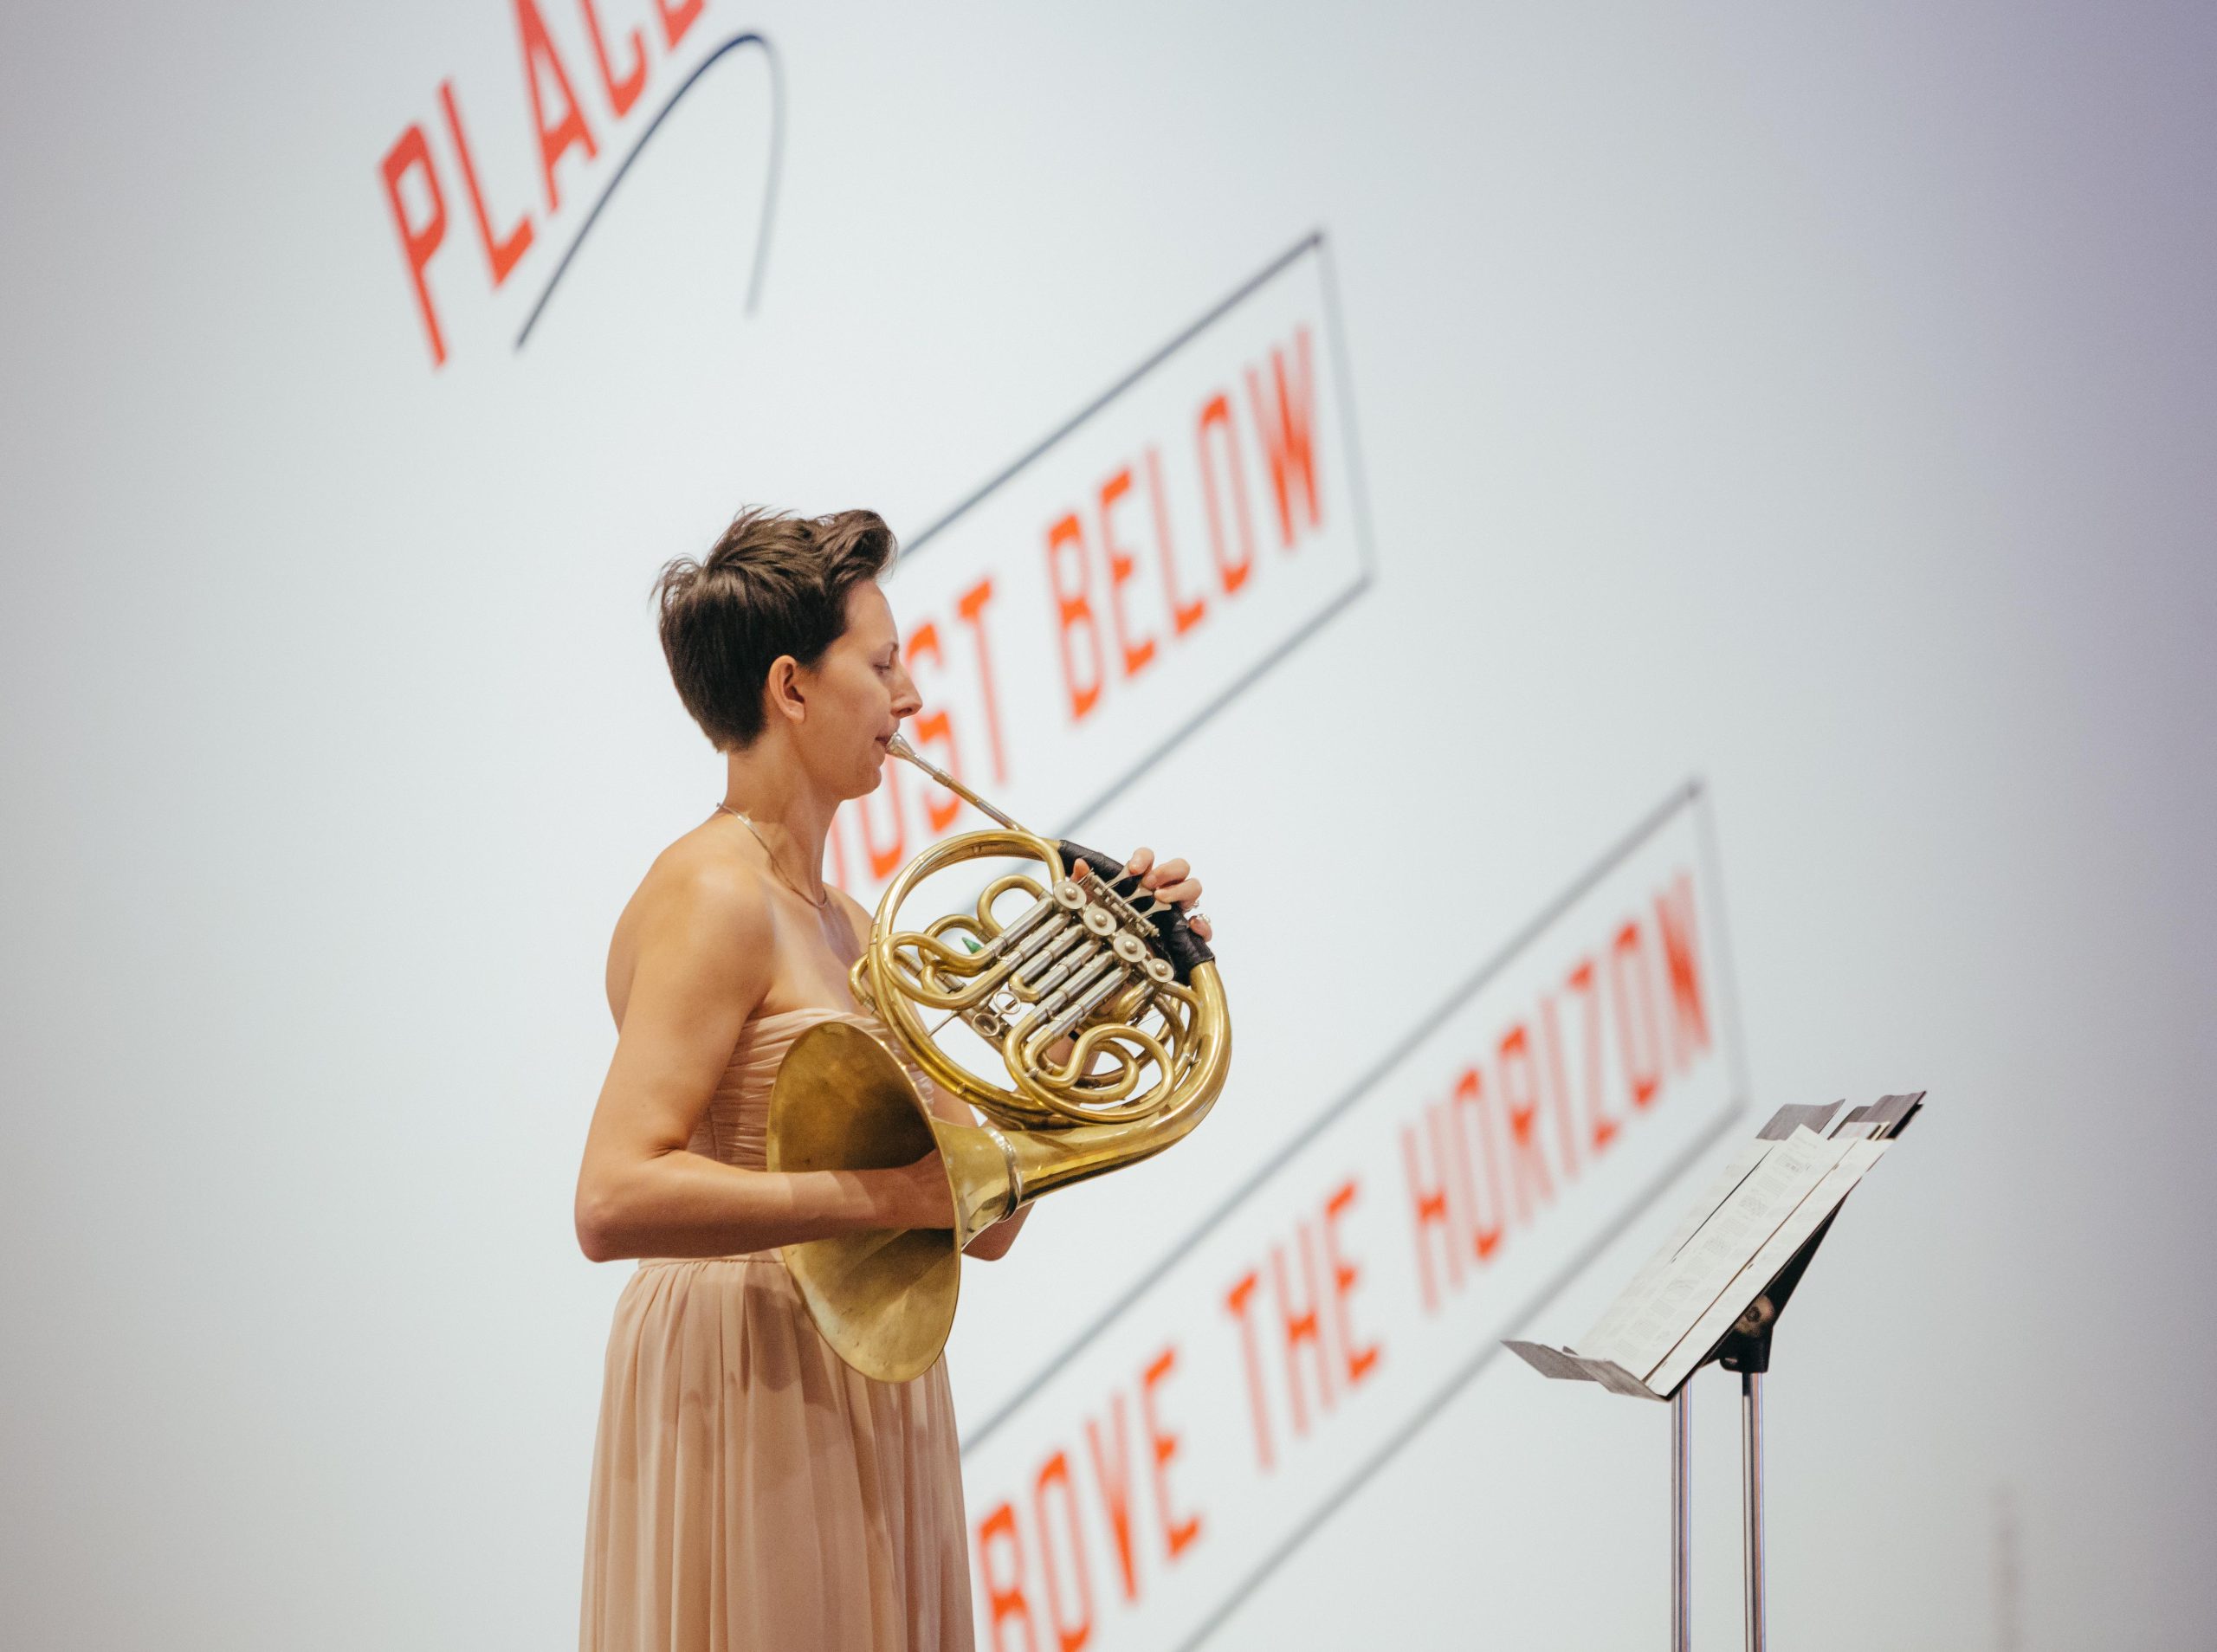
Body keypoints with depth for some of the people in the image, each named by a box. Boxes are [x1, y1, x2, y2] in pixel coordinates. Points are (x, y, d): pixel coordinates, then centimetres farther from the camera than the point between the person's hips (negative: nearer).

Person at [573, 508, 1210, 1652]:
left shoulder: (837, 920, 14)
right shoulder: (714, 896, -13)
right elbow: (615, 1202, -25)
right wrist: (884, 1196, -26)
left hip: (863, 1412, 9)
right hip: (749, 1397, -9)